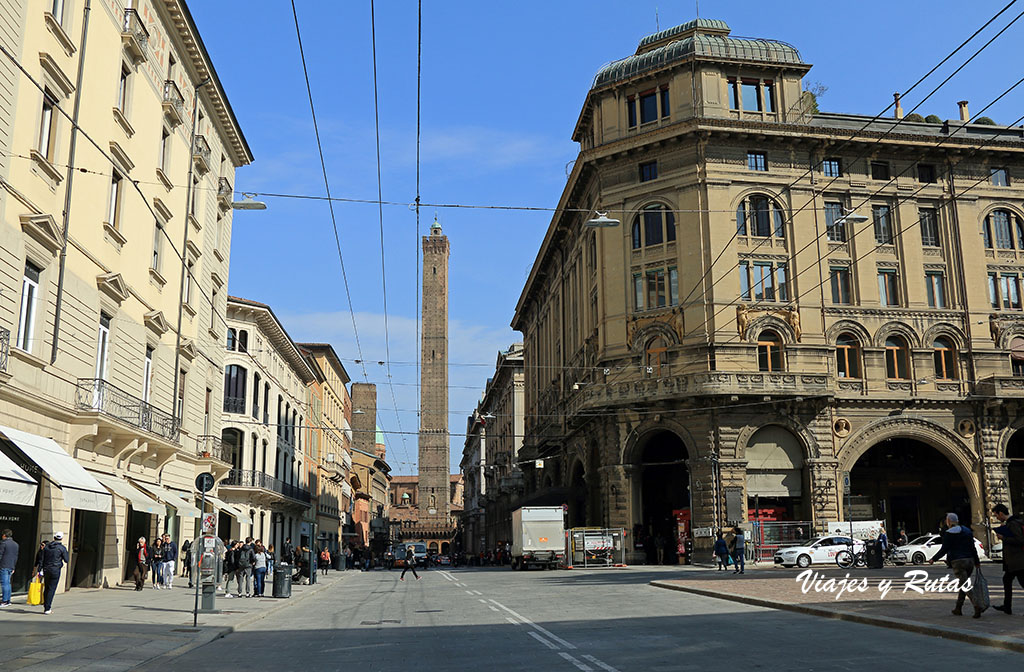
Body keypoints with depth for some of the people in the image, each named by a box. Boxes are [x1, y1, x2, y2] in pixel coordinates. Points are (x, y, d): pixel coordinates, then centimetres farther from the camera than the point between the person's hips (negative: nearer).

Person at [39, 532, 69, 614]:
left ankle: (46, 607, 16)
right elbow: (66, 560, -5)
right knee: (51, 589, -2)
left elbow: (41, 559, 9)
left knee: (46, 589, 13)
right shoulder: (62, 548, -6)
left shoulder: (46, 547, 8)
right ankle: (47, 608, -4)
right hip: (55, 570, -4)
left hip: (46, 570, 4)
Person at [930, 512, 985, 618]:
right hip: (969, 561, 7)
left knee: (965, 586, -8)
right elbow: (973, 548, 12)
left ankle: (977, 606, -25)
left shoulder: (948, 534, -7)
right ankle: (958, 608, 21)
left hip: (958, 562, -7)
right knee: (963, 585, 16)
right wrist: (977, 562, 16)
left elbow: (944, 550, -9)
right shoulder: (967, 531, 13)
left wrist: (934, 559, 1)